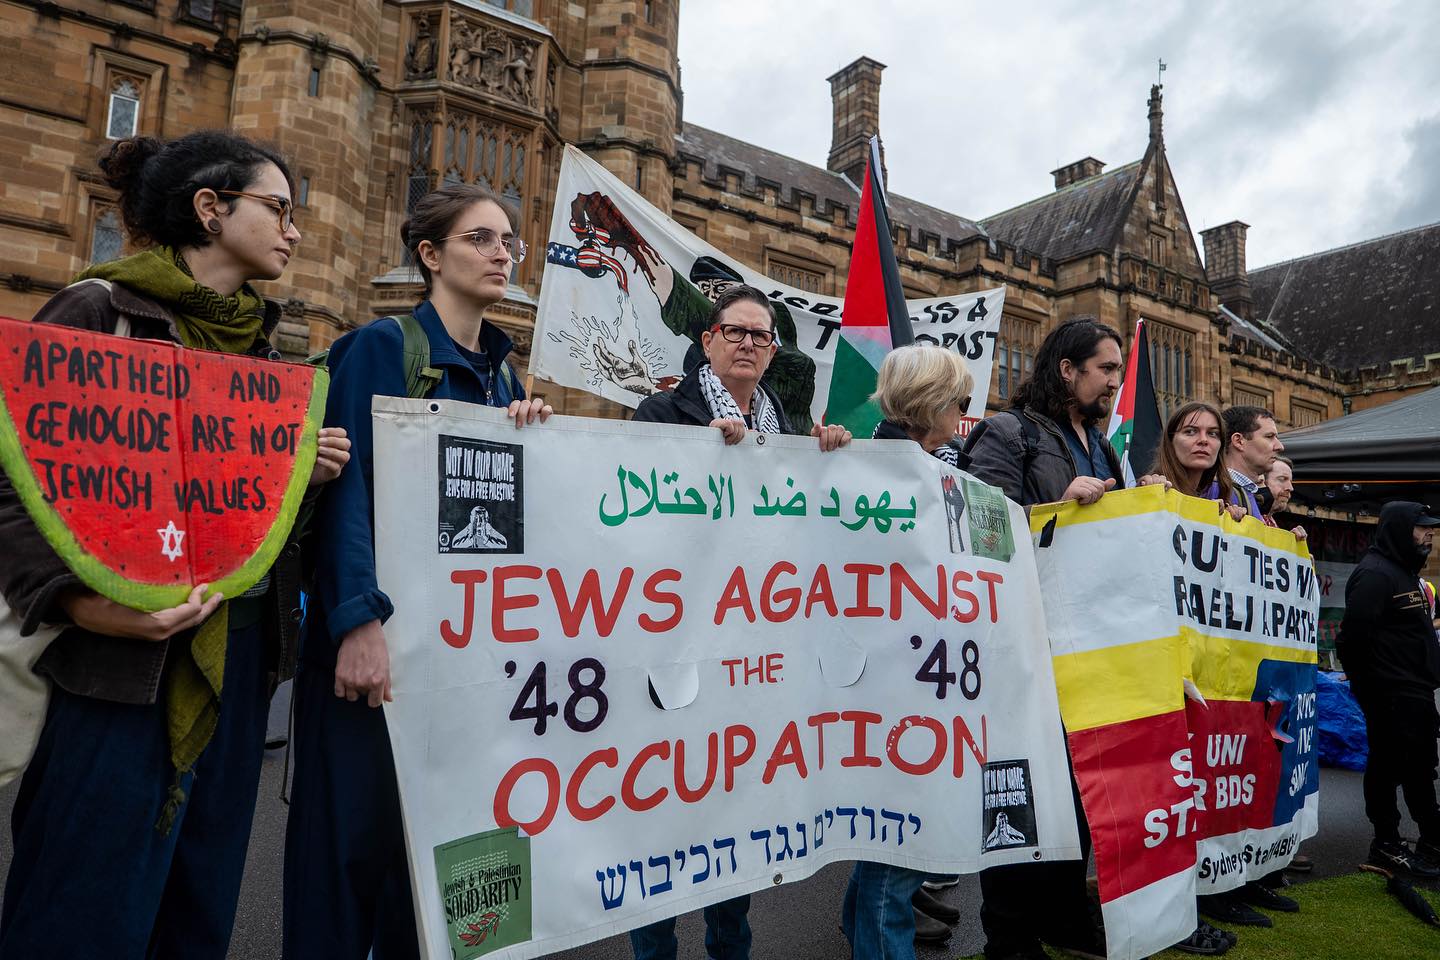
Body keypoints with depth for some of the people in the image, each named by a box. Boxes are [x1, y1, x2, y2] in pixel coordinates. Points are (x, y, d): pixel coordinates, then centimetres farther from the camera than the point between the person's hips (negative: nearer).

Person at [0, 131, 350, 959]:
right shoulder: (101, 311, -7)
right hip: (124, 662, -6)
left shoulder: (261, 338, 14)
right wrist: (77, 598, -26)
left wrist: (306, 470, -1)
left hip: (243, 650, 7)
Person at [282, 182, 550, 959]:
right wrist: (359, 619, -25)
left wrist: (531, 438, -4)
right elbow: (345, 481, -16)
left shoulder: (502, 373, 13)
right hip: (377, 632, -6)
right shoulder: (379, 347, -7)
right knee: (356, 829, 2)